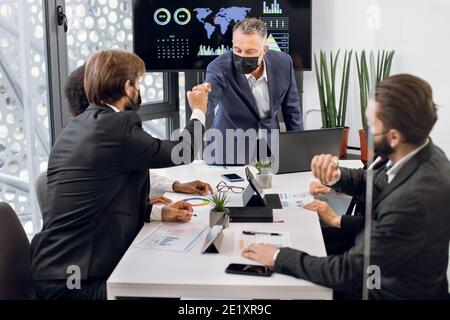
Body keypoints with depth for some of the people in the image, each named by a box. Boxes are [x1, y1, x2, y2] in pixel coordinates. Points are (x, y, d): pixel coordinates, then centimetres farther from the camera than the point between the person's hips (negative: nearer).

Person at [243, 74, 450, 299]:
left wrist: (279, 257, -19)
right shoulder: (419, 153, -10)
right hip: (380, 272, 7)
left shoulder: (415, 199, -36)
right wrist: (335, 175, -15)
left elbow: (349, 273, -29)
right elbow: (367, 181, 7)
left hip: (390, 292, -7)